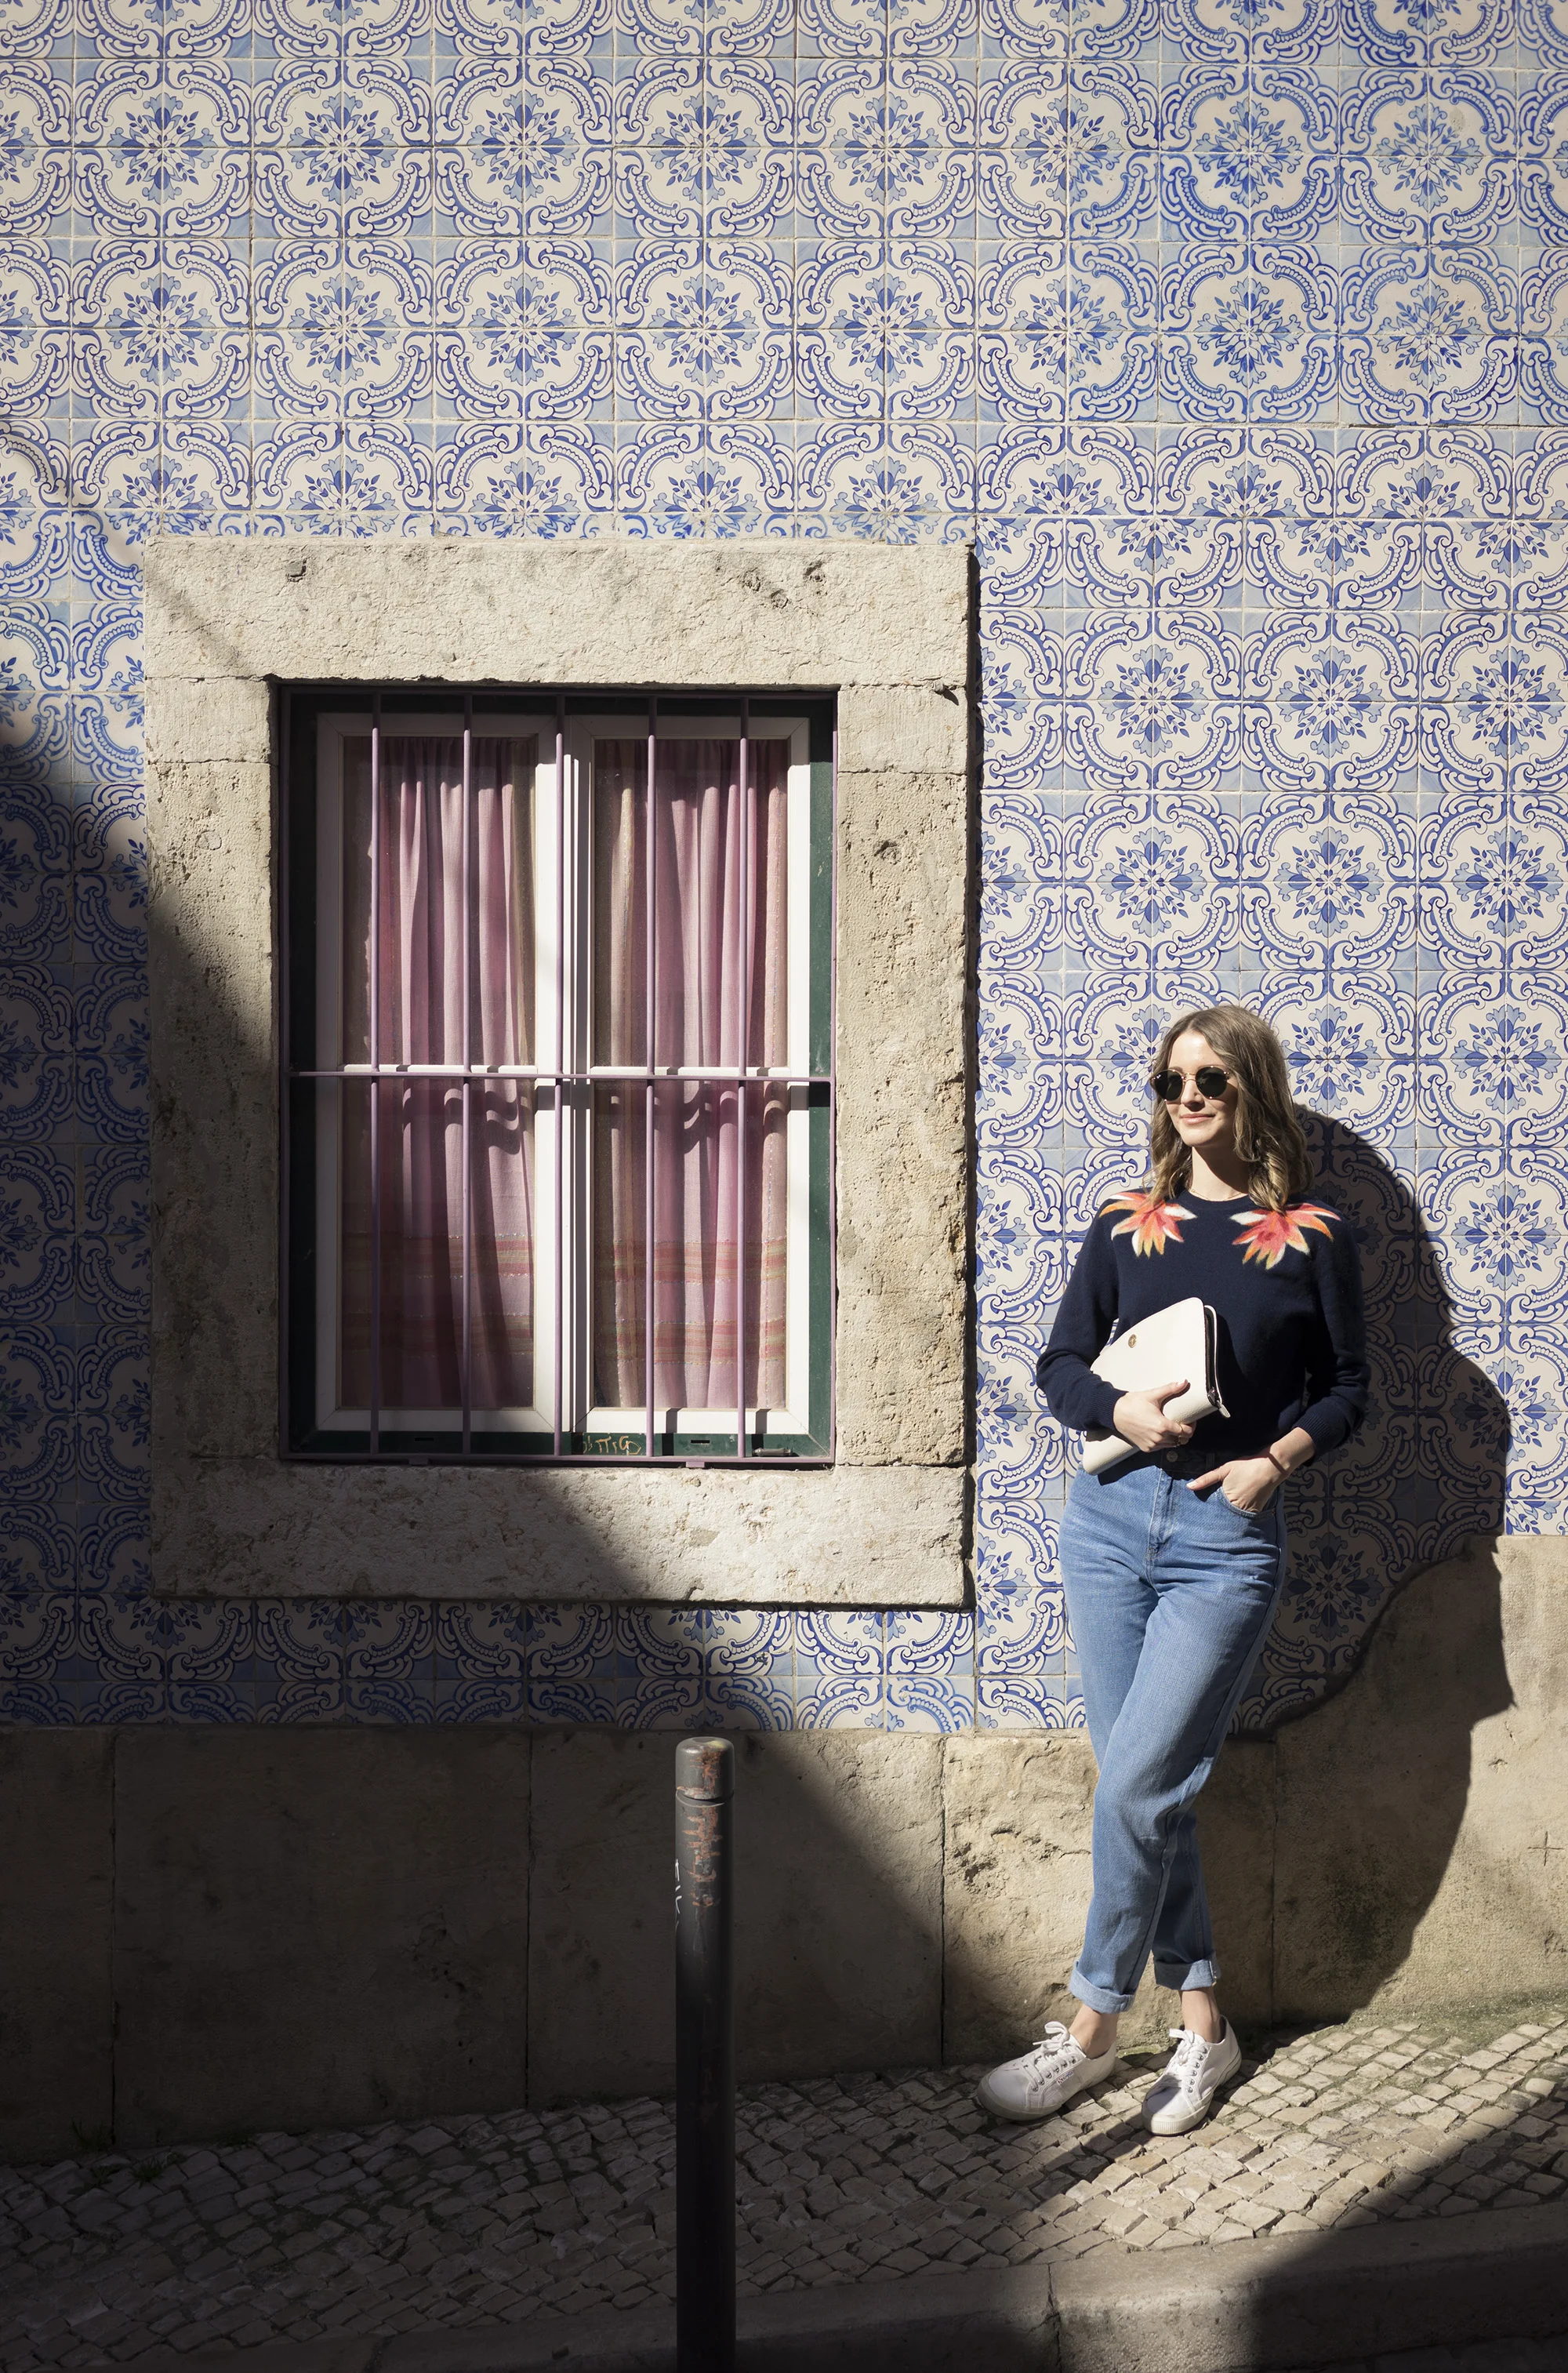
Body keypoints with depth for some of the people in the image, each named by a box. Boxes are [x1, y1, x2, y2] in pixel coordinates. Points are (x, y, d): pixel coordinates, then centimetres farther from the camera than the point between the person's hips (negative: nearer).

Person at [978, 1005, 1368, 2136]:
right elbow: (1060, 1365, 9)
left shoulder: (1313, 1240, 1)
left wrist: (1274, 1458, -10)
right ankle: (1203, 2022, 25)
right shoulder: (1127, 1226, 8)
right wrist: (1123, 1410, -12)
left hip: (1228, 1537, -3)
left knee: (1136, 1788, -6)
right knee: (1153, 1793, 9)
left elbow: (1347, 1389, 7)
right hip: (1112, 1514, 3)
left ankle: (1093, 2029, 13)